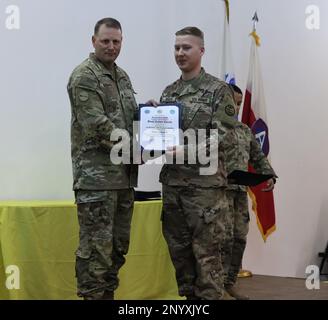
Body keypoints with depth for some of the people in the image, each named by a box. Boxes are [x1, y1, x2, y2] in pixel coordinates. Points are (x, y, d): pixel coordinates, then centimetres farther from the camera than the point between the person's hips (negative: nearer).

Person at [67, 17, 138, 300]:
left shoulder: (122, 76, 18)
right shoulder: (84, 76, -7)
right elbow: (97, 124, -17)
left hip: (124, 174, 8)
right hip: (96, 175, -8)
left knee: (119, 243, 12)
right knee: (96, 244, -7)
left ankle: (108, 293, 21)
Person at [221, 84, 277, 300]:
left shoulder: (245, 130, 19)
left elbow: (258, 157, 21)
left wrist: (269, 175, 5)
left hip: (241, 191, 7)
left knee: (240, 238, 8)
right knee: (225, 238, -9)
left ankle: (230, 283, 18)